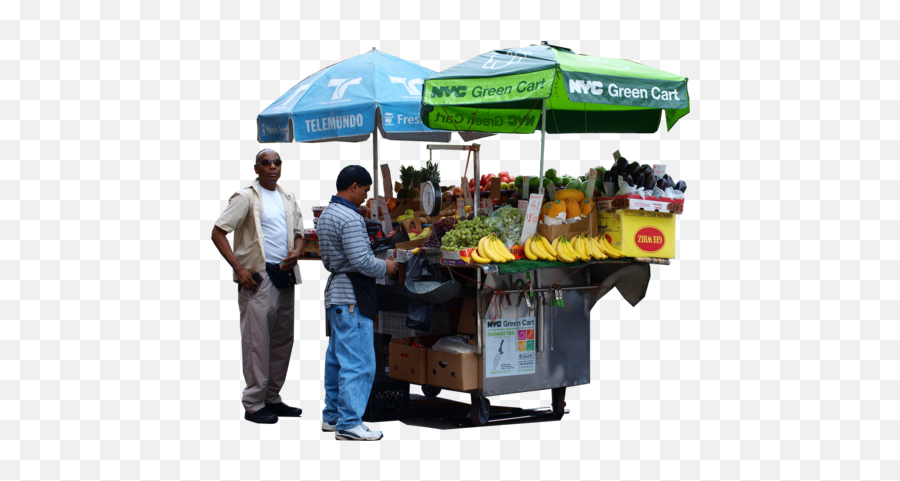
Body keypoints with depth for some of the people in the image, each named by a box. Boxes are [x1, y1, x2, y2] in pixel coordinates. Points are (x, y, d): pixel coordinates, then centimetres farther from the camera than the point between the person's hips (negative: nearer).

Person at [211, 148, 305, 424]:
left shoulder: (288, 199, 17)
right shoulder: (246, 197, -4)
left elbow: (298, 233, 23)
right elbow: (218, 233, -7)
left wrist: (296, 252, -1)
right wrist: (239, 268, -15)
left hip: (285, 277, 7)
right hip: (258, 277, -7)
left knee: (283, 339, 10)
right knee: (257, 340, -7)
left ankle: (272, 398, 20)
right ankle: (254, 404, -2)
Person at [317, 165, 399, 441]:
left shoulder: (326, 214, 15)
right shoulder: (350, 218, -17)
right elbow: (361, 260, -22)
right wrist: (385, 267, -7)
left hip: (335, 291, 11)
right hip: (352, 297, -11)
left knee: (337, 357, 16)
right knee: (358, 362, -8)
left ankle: (332, 416, 24)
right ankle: (349, 424, -8)